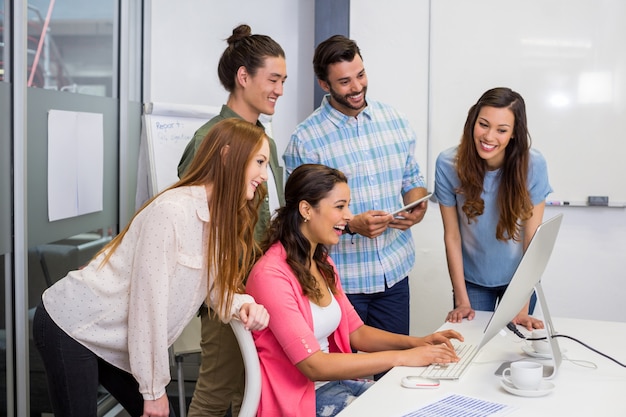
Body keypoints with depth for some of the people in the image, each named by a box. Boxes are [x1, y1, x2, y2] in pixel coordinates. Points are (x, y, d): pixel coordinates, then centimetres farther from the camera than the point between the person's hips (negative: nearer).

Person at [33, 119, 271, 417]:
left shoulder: (222, 218, 0)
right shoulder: (172, 210, -26)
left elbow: (214, 286, 2)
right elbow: (149, 300, -24)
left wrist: (243, 304, -21)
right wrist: (154, 389, -17)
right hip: (72, 327, -8)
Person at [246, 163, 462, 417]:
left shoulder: (322, 263, 8)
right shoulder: (272, 274, -20)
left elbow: (356, 332, 11)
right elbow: (314, 366, -23)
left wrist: (416, 343, -5)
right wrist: (401, 358, -21)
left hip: (334, 379, 8)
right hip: (298, 397, -8)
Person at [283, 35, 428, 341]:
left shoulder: (394, 121, 5)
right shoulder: (305, 139, -10)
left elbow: (412, 179, 14)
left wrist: (417, 210, -8)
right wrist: (352, 226, -23)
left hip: (394, 272, 4)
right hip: (340, 279, -4)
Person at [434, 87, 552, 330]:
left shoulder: (533, 165, -20)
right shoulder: (448, 164, -19)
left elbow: (532, 240, -16)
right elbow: (452, 236, -13)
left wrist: (523, 308, -19)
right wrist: (462, 301, -11)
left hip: (519, 278, 0)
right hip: (472, 280, 0)